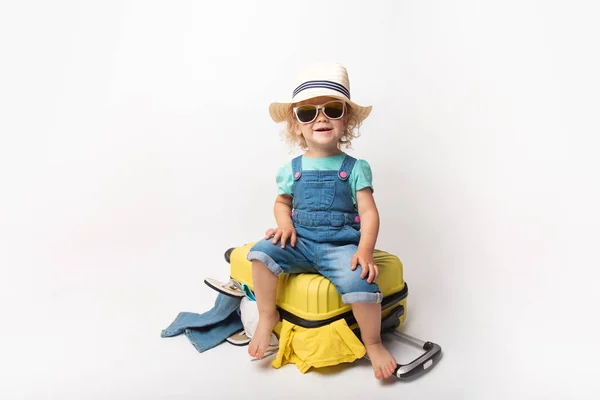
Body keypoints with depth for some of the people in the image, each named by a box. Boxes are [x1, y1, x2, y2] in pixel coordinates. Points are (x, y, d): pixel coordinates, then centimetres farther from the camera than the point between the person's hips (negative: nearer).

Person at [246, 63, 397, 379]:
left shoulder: (354, 168, -2)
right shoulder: (292, 169, 6)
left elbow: (369, 213, -6)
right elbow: (282, 202, 20)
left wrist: (365, 250, -21)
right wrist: (284, 224, -3)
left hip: (341, 245, -3)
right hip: (300, 242, 3)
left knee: (359, 281, -28)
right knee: (261, 252, -20)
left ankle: (373, 344, -1)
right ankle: (267, 315, 1)